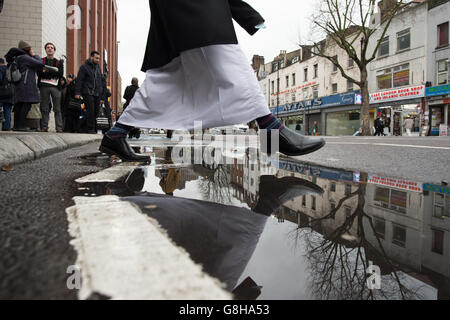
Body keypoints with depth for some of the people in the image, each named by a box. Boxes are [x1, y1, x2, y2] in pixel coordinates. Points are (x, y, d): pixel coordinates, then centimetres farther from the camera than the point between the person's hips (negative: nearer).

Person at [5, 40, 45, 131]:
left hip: (18, 85, 9)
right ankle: (21, 126, -12)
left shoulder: (18, 58, 19)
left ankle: (16, 125, 10)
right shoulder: (25, 57, -7)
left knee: (18, 105, 8)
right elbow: (41, 64, -8)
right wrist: (34, 55, 6)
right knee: (27, 104, -10)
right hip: (26, 84, -9)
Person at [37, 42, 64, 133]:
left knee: (57, 109, -4)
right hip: (44, 86, 1)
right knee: (44, 109, 0)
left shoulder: (59, 62, 15)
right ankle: (44, 127, 2)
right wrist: (53, 74, -14)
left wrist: (46, 72, -7)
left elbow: (61, 74, -1)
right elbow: (39, 73, 0)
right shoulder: (41, 61, 15)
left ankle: (59, 127, -5)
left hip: (55, 86, 0)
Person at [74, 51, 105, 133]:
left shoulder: (98, 68, 22)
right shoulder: (84, 67, 3)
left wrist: (102, 97, 18)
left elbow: (101, 83, 23)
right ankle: (90, 129, -11)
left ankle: (95, 129, 5)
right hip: (88, 93, -5)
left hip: (97, 94, 5)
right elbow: (79, 80, -3)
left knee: (96, 112, 0)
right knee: (91, 111, -13)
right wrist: (77, 92, -14)